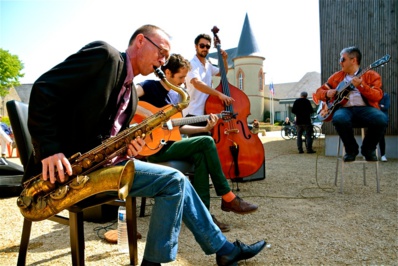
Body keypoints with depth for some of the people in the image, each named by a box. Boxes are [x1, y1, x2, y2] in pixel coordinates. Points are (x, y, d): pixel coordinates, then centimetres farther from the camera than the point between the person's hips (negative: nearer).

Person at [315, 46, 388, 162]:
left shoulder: (371, 75, 11)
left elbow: (378, 96, -3)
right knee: (338, 119, -36)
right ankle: (351, 149, -7)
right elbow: (319, 91, 24)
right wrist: (327, 94, 1)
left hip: (365, 108, -1)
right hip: (345, 109, 1)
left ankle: (368, 149, -2)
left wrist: (361, 86, -18)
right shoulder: (336, 76, 20)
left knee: (381, 119, -34)